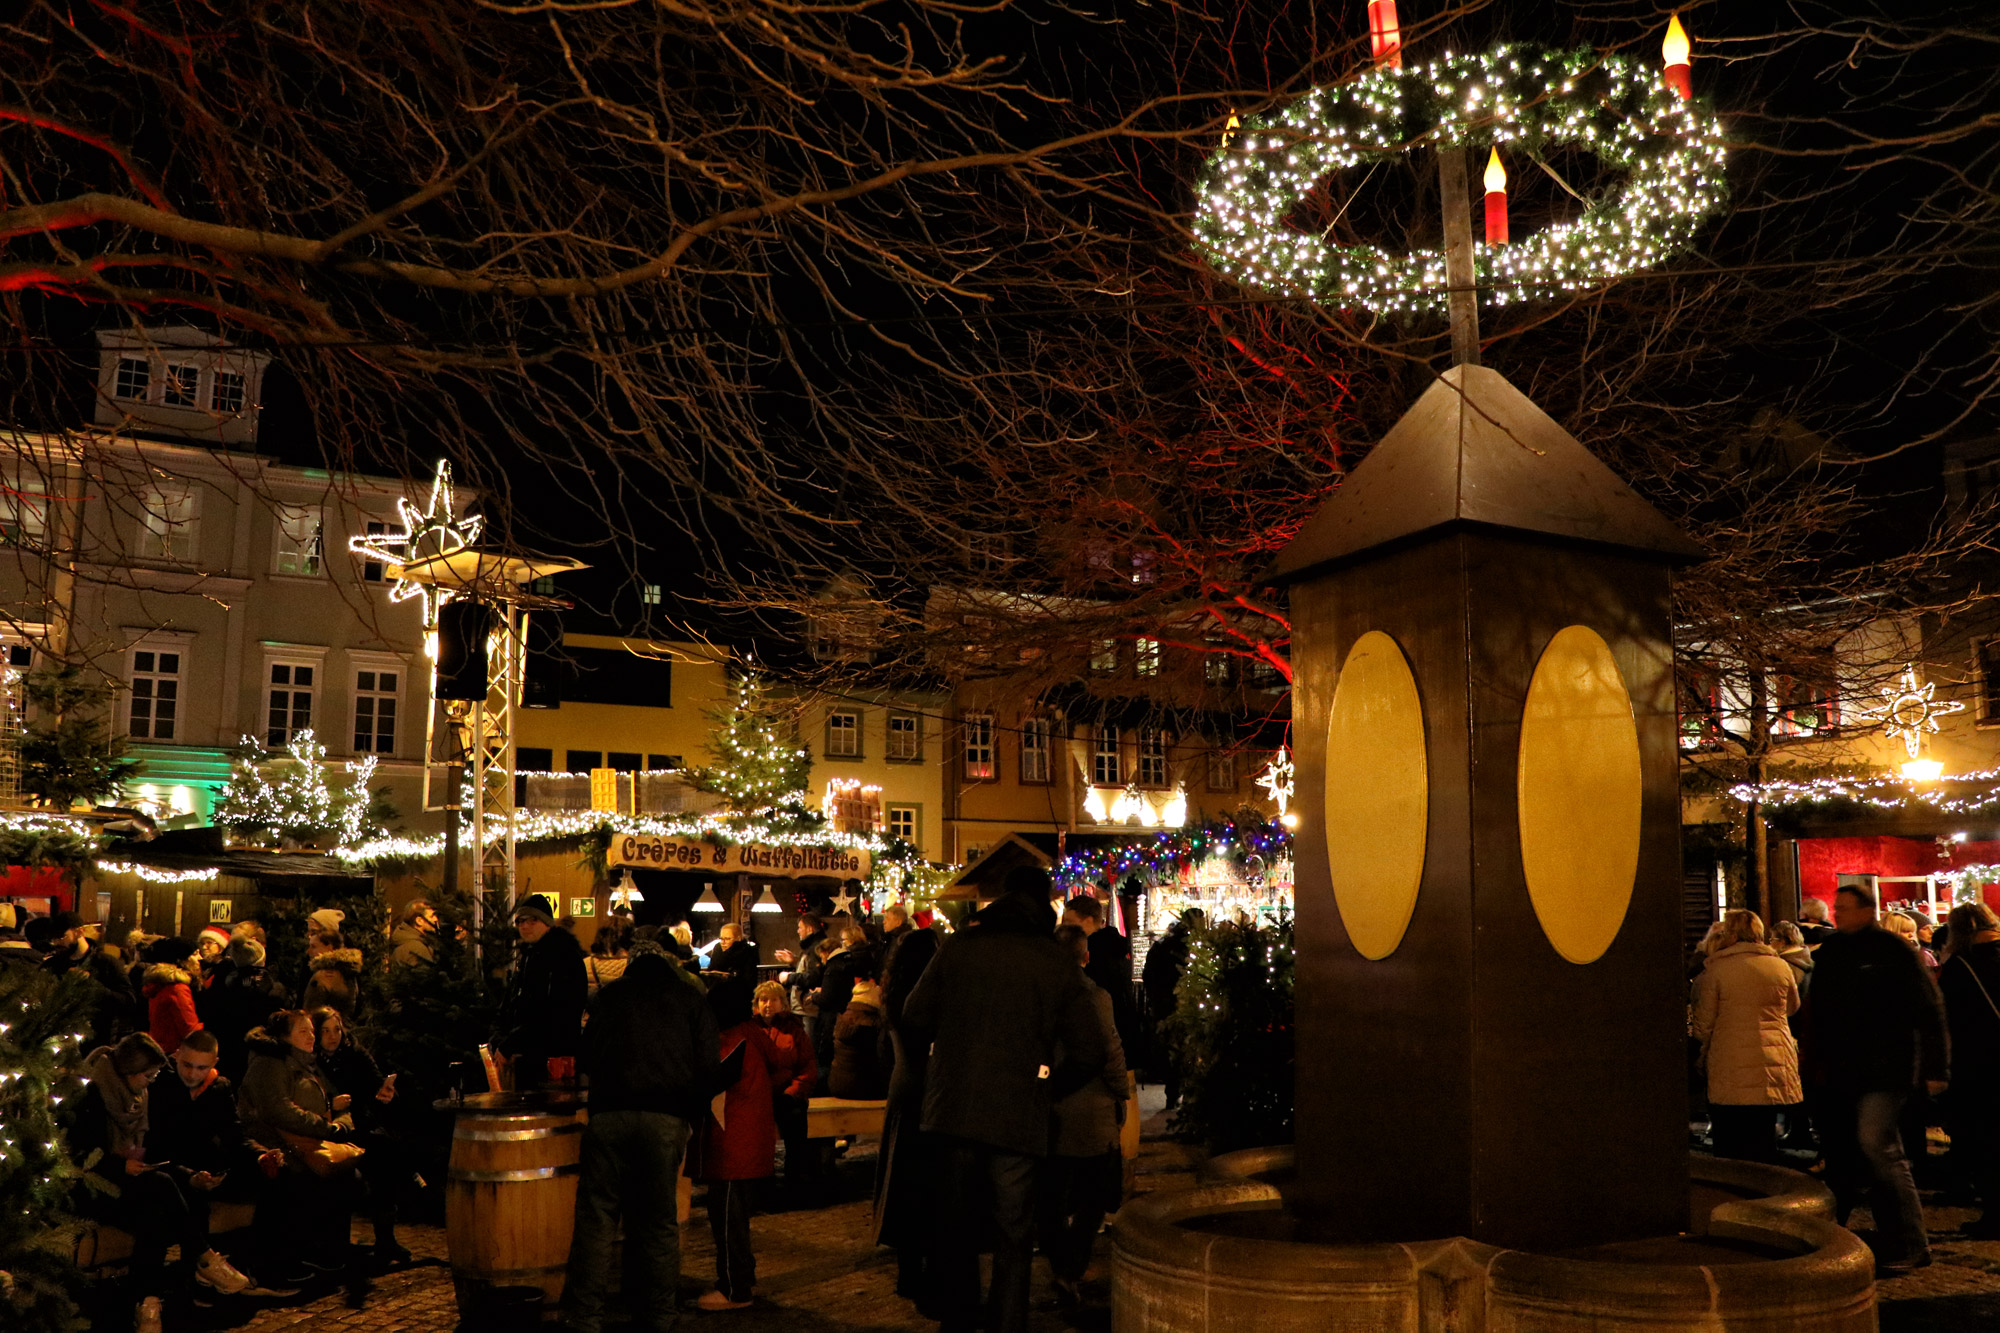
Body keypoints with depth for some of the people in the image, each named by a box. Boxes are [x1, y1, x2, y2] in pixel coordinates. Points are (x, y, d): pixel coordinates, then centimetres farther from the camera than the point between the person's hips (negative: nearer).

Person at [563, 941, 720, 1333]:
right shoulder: (690, 999, 11)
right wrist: (692, 1111, 16)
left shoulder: (608, 994, 12)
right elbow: (708, 1065, 5)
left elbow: (584, 1058, 12)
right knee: (659, 1220, 8)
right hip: (666, 1121, 0)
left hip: (609, 1113, 0)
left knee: (597, 1215, 5)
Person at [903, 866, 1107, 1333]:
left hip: (954, 1109, 2)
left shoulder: (958, 945, -2)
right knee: (1013, 1234, 9)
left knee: (957, 1225, 17)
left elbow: (915, 1018, 1)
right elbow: (1089, 1054, -6)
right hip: (1019, 1119, -2)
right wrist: (1048, 1089, 10)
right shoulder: (1059, 964, -4)